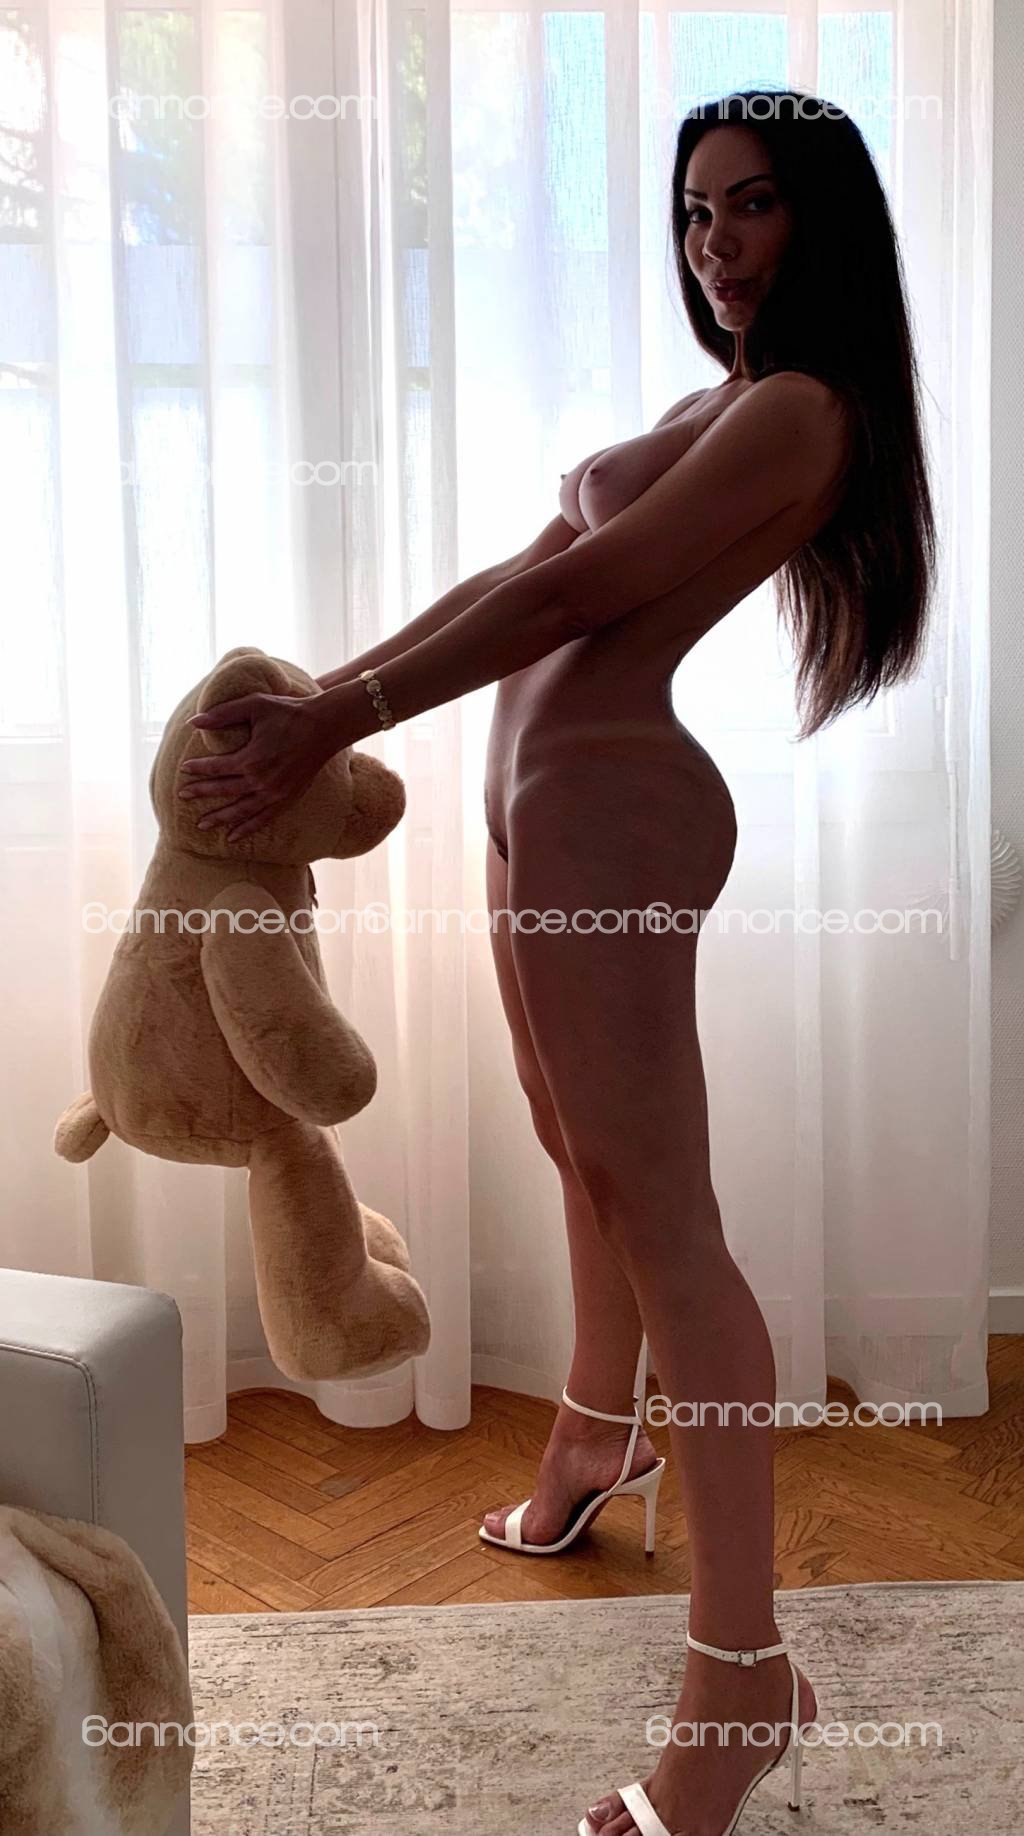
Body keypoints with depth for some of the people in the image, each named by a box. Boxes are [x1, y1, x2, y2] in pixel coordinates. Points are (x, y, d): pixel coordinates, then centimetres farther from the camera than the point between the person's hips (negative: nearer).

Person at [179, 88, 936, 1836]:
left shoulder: (796, 410, -10)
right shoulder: (716, 403, 19)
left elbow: (575, 592, -18)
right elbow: (521, 571, 15)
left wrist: (330, 728, -17)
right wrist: (329, 688, 10)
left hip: (608, 804, -10)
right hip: (538, 793, 10)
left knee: (661, 1205, -9)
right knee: (585, 1159, 21)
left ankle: (743, 1670, -2)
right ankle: (598, 1437, 42)